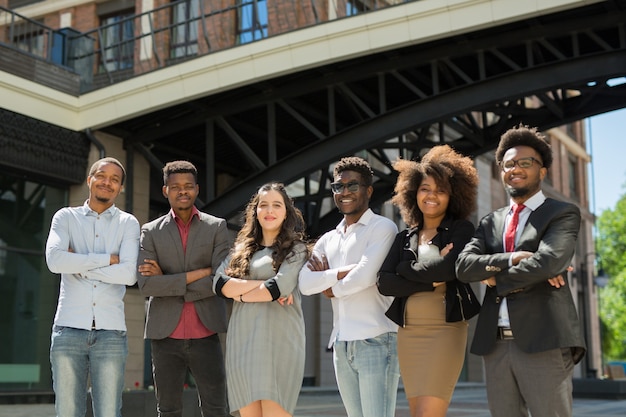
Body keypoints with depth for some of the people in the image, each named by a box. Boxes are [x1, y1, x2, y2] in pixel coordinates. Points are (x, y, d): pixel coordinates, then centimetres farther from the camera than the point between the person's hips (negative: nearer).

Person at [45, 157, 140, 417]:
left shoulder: (128, 223, 9)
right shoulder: (65, 217, 10)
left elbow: (129, 274, -7)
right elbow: (54, 260, -10)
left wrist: (79, 266, -5)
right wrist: (107, 259, -7)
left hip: (111, 332, 0)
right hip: (69, 329, 0)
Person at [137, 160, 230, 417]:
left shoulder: (217, 227, 5)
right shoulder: (151, 231, 6)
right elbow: (145, 284, -8)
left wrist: (168, 282, -8)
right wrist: (200, 273, -12)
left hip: (205, 335, -1)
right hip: (165, 337, 1)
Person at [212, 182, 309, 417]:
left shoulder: (296, 248, 6)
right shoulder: (241, 248, 18)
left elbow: (280, 287, -10)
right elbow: (219, 283, 2)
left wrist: (239, 293, 2)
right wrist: (261, 284, -8)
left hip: (279, 341, -4)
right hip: (242, 341, 4)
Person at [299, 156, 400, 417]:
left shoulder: (382, 227, 0)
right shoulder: (327, 240, 18)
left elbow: (365, 276, -14)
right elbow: (305, 283, 3)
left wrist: (330, 289, 2)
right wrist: (343, 272, -9)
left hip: (376, 340, -6)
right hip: (341, 345, 6)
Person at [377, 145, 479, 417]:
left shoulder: (461, 230, 0)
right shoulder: (405, 238, 12)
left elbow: (452, 267, -19)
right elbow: (384, 283, -1)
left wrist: (408, 270, -4)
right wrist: (432, 280, -12)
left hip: (445, 330, -5)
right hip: (408, 333, 5)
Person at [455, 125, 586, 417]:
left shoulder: (563, 214, 3)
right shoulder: (491, 222, 18)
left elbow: (549, 261, -16)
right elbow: (464, 266, 2)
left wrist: (494, 275, -3)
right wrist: (513, 259, -12)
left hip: (543, 342, -5)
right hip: (495, 344, 5)